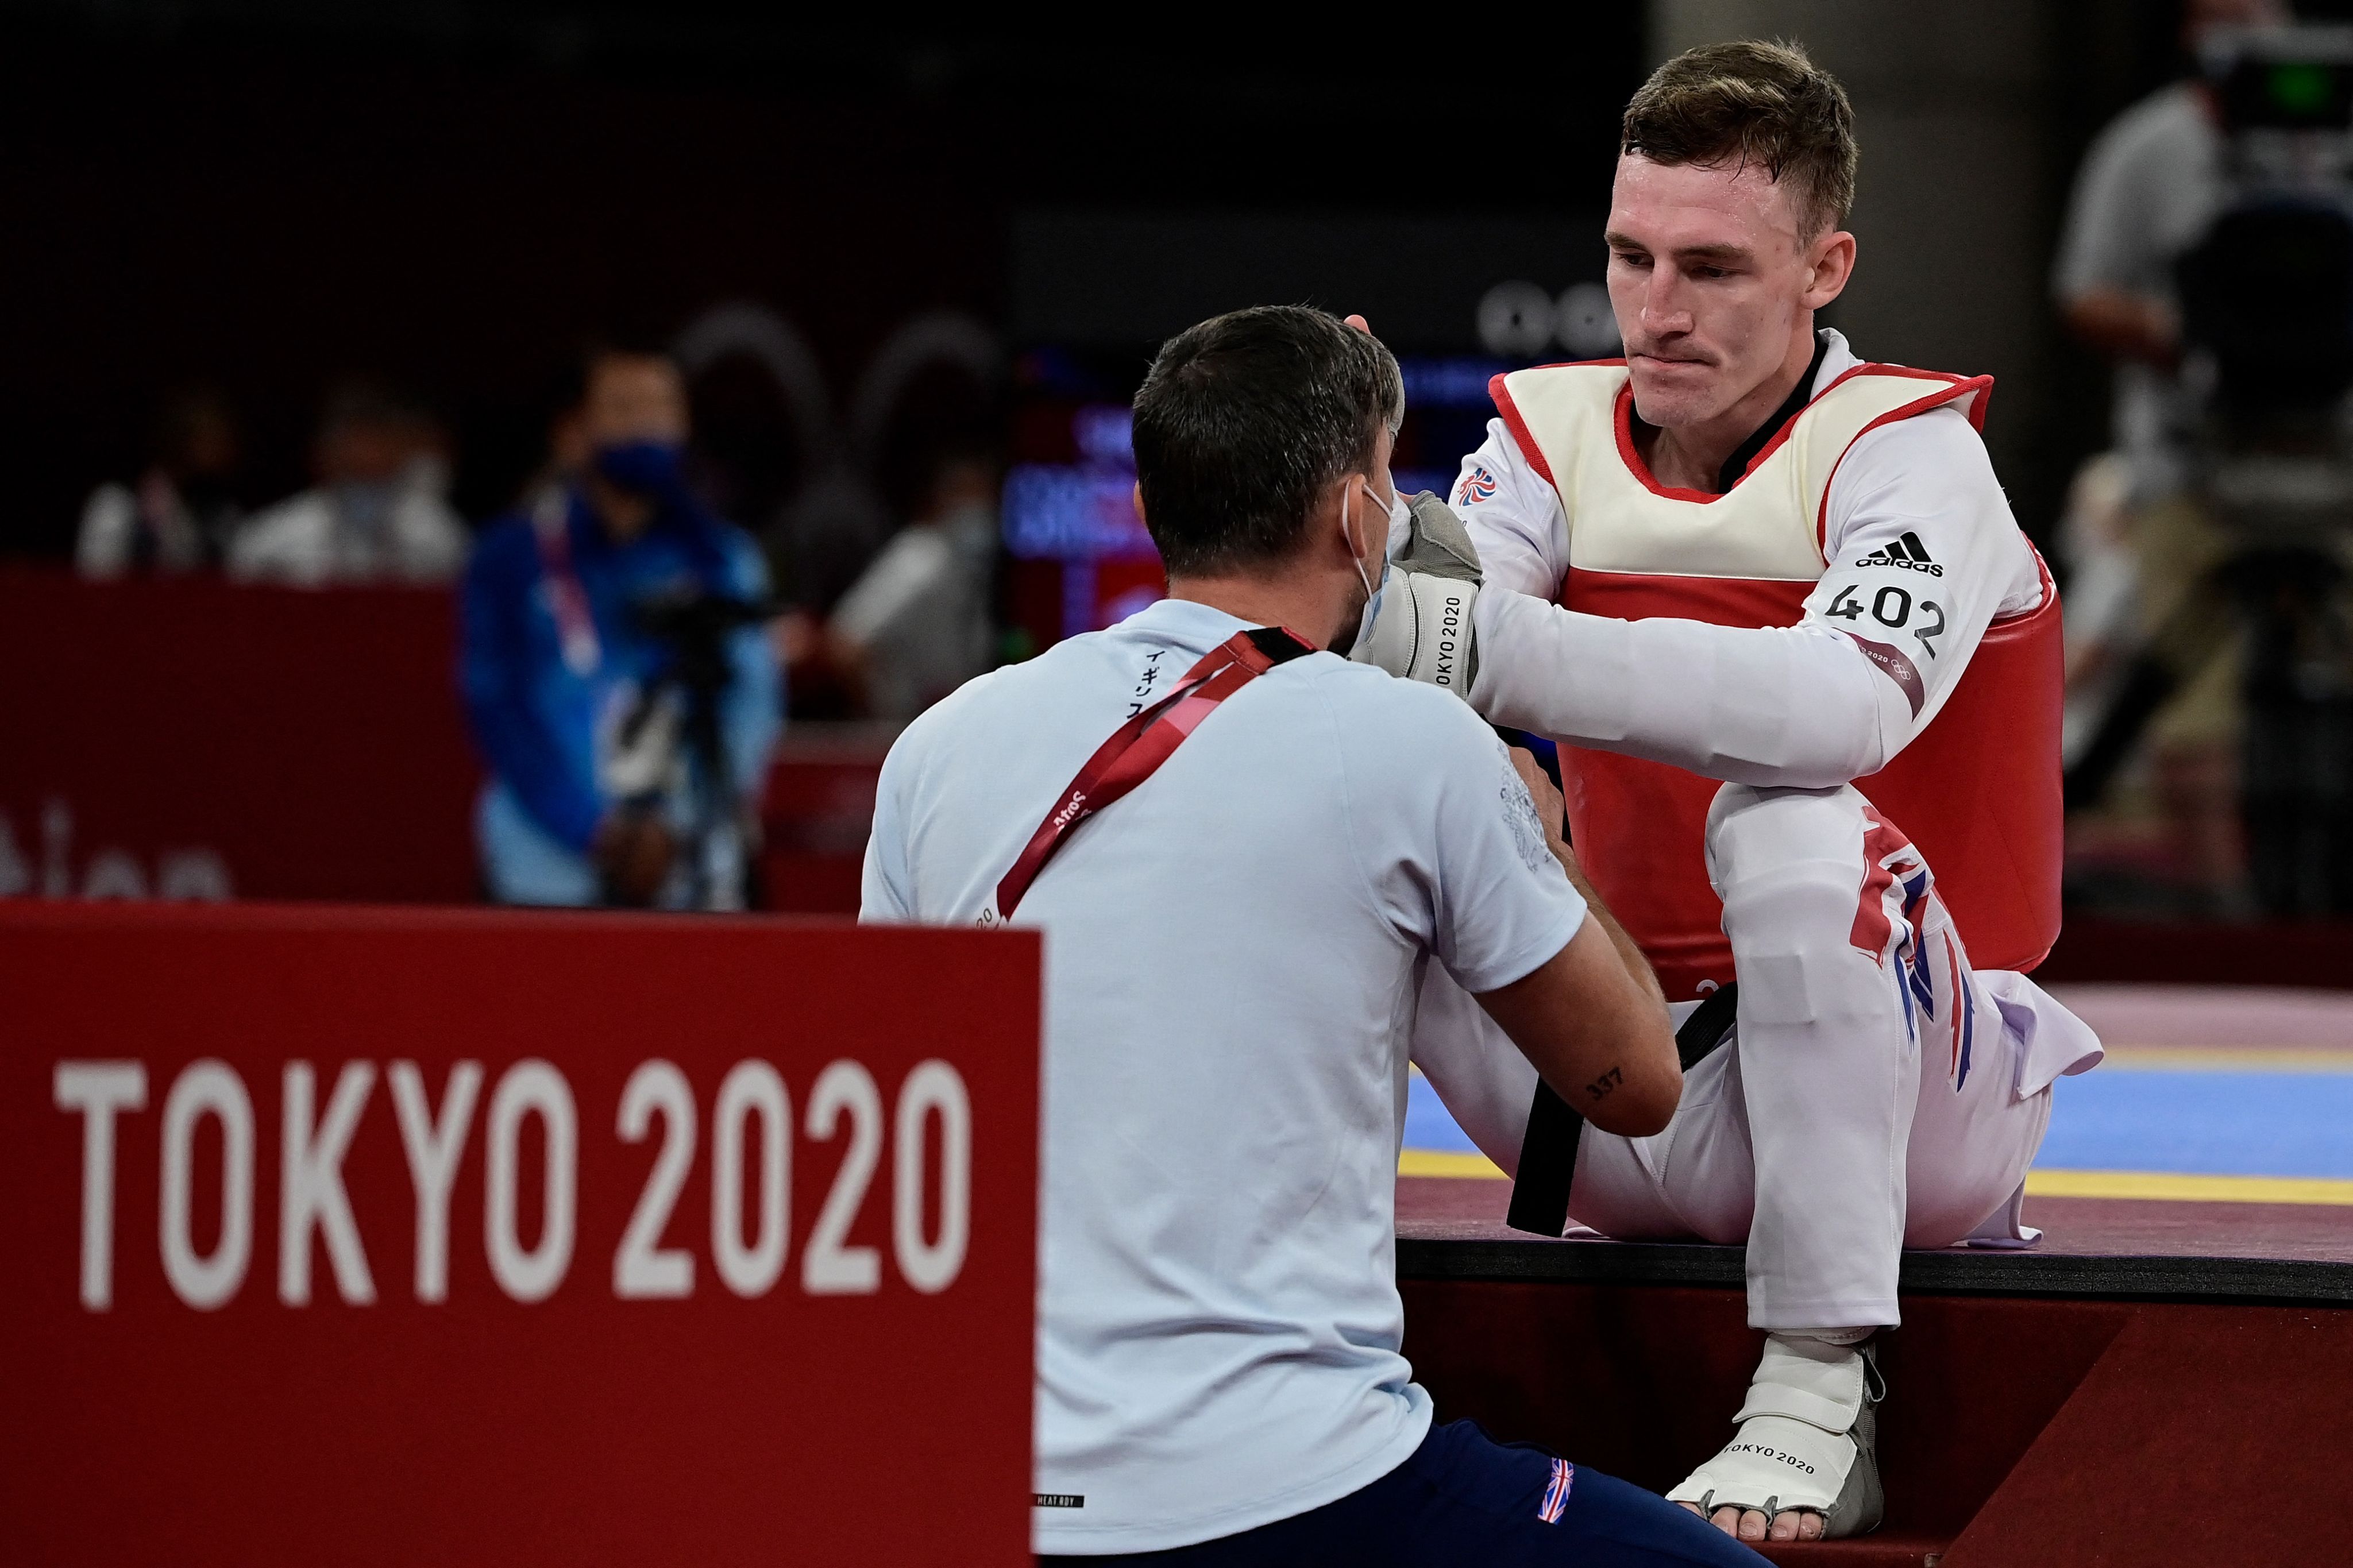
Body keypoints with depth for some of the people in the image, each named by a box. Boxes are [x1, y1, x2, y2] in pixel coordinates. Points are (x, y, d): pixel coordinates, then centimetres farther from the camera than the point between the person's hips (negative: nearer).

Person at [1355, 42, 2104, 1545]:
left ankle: (1820, 1396, -29)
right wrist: (1393, 564, -38)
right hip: (1645, 1115, 5)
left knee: (1792, 822, -34)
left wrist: (1483, 645, -45)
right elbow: (1417, 639, -13)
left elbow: (1849, 702, -34)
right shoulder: (1556, 434, 4)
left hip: (1907, 1102, -5)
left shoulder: (1905, 452, -12)